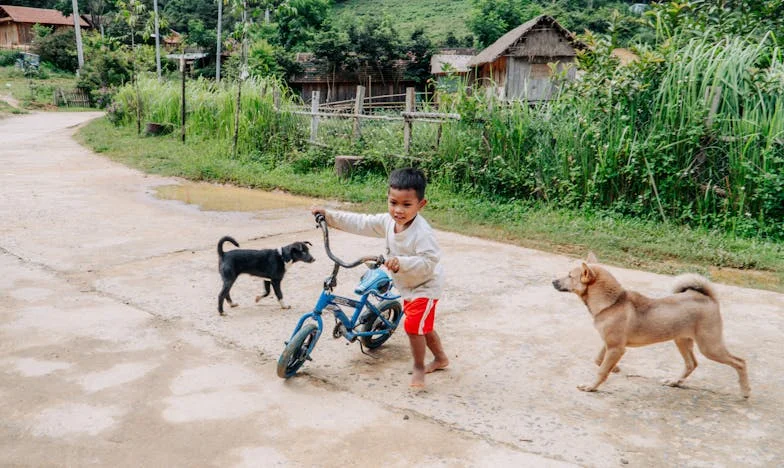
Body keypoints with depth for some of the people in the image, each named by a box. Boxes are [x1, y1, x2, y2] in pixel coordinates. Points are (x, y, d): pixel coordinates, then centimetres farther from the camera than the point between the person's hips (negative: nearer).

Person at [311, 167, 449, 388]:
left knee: (413, 326, -11)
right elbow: (361, 223, -5)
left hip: (425, 286, -9)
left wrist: (401, 262, -51)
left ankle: (418, 368, 10)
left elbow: (429, 261, -38)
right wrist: (329, 215, -8)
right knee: (423, 326, 21)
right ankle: (441, 358, 42)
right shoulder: (388, 221, -9)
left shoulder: (422, 232, -33)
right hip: (408, 286, 9)